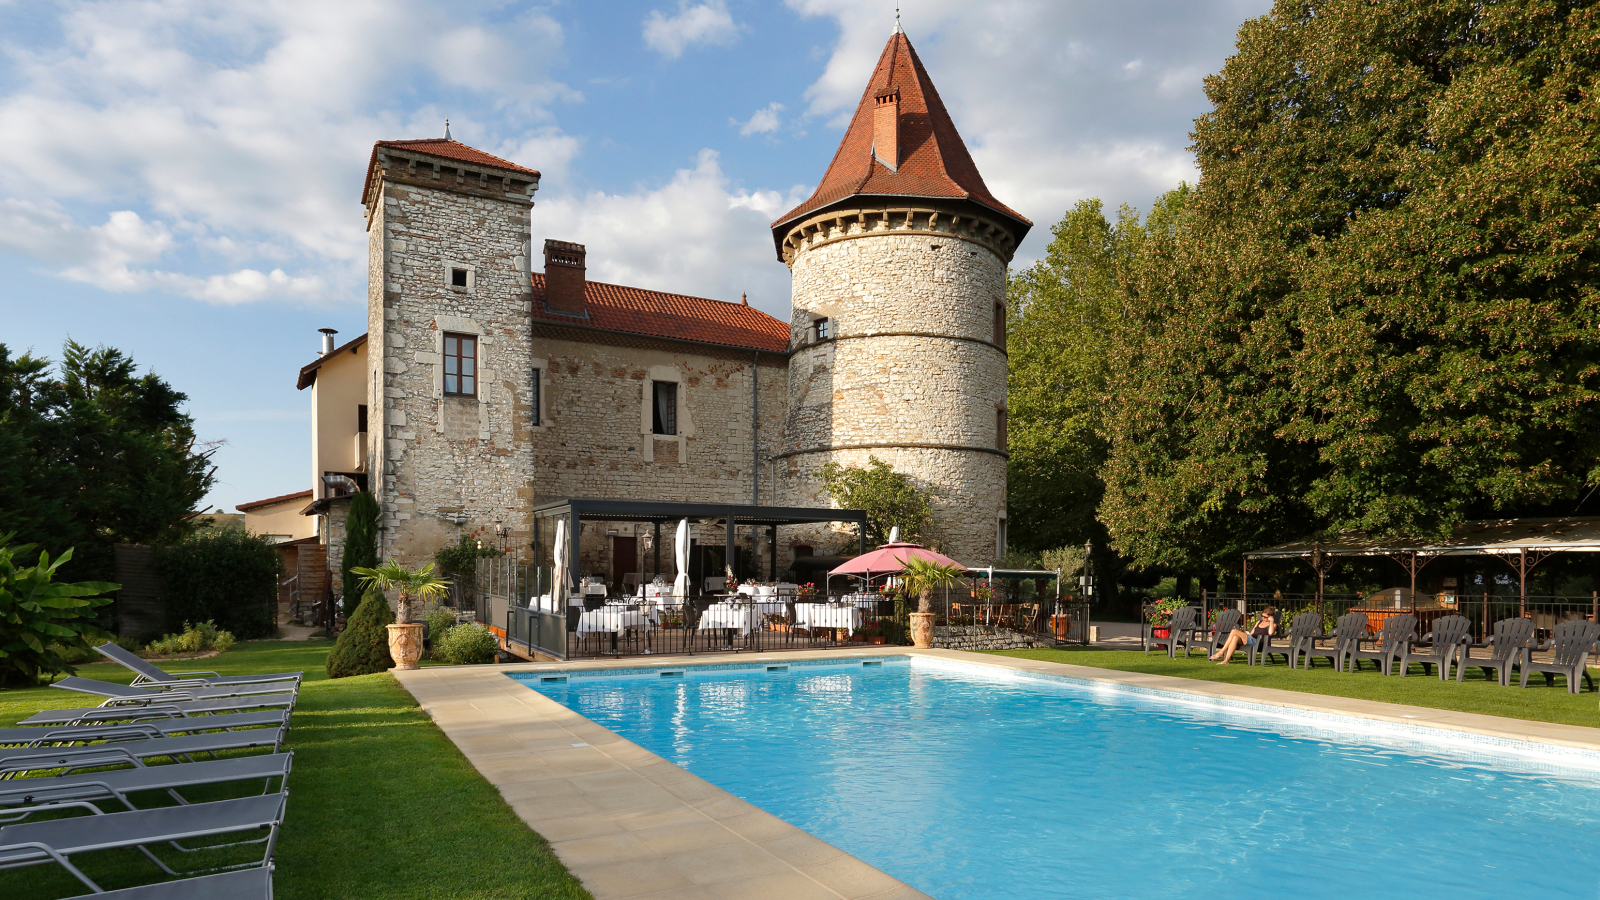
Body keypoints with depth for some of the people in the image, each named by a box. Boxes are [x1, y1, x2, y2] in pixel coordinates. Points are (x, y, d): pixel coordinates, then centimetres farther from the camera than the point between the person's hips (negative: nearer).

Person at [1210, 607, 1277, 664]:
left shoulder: (1273, 624, 9)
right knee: (1235, 638, -30)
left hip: (1256, 642, -6)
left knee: (1234, 631, -26)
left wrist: (1271, 621, -10)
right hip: (1249, 639, 6)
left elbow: (1270, 633, -14)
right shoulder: (1259, 622, 30)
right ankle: (1226, 660, -35)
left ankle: (1221, 652, -25)